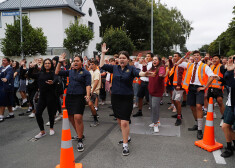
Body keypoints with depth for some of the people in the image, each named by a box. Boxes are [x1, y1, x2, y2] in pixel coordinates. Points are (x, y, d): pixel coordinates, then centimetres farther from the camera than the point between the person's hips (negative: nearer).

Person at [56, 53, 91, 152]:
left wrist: (88, 95, -22)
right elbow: (57, 73, 19)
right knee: (71, 118, 9)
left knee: (78, 118, -18)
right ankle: (80, 135, 29)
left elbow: (88, 85, -7)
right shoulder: (70, 72, 16)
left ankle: (80, 141, -8)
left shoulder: (86, 73, 2)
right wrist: (60, 62, 10)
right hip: (69, 97, 6)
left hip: (79, 97, -6)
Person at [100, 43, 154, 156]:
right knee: (119, 121, 16)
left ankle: (125, 145, 4)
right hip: (115, 97, 5)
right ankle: (127, 137, 39)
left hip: (127, 99, -5)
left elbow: (138, 73, -23)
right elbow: (102, 66, 6)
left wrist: (144, 74, -45)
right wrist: (103, 53, 4)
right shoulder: (115, 68, 7)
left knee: (124, 122, -9)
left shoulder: (131, 69, -4)